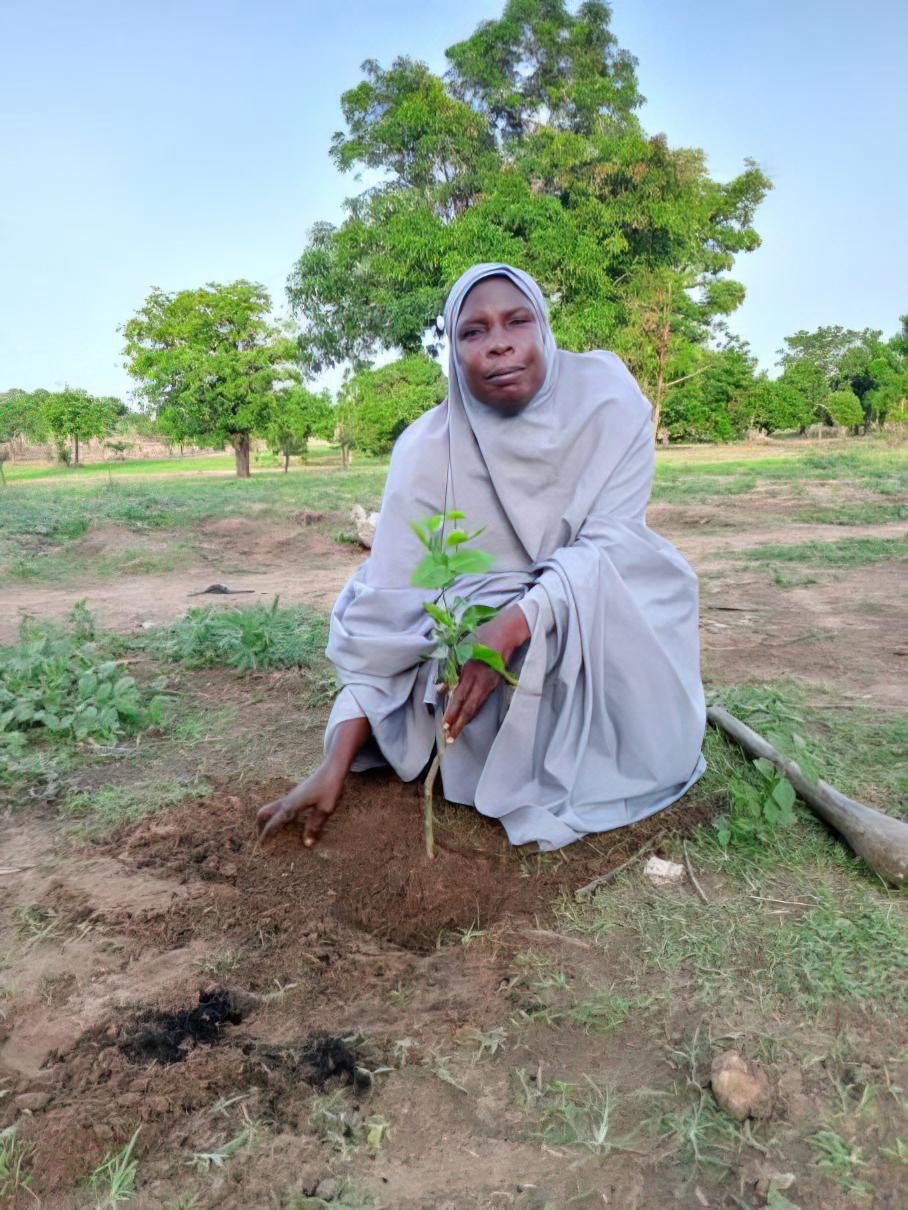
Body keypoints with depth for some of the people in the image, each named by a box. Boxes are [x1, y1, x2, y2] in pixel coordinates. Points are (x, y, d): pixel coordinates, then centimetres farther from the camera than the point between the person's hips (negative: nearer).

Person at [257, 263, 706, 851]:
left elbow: (609, 543, -22)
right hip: (479, 619, 0)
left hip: (609, 612, 1)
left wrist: (514, 624, -39)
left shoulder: (607, 397, -18)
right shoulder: (430, 448, -20)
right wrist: (336, 765, -24)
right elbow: (388, 607, -21)